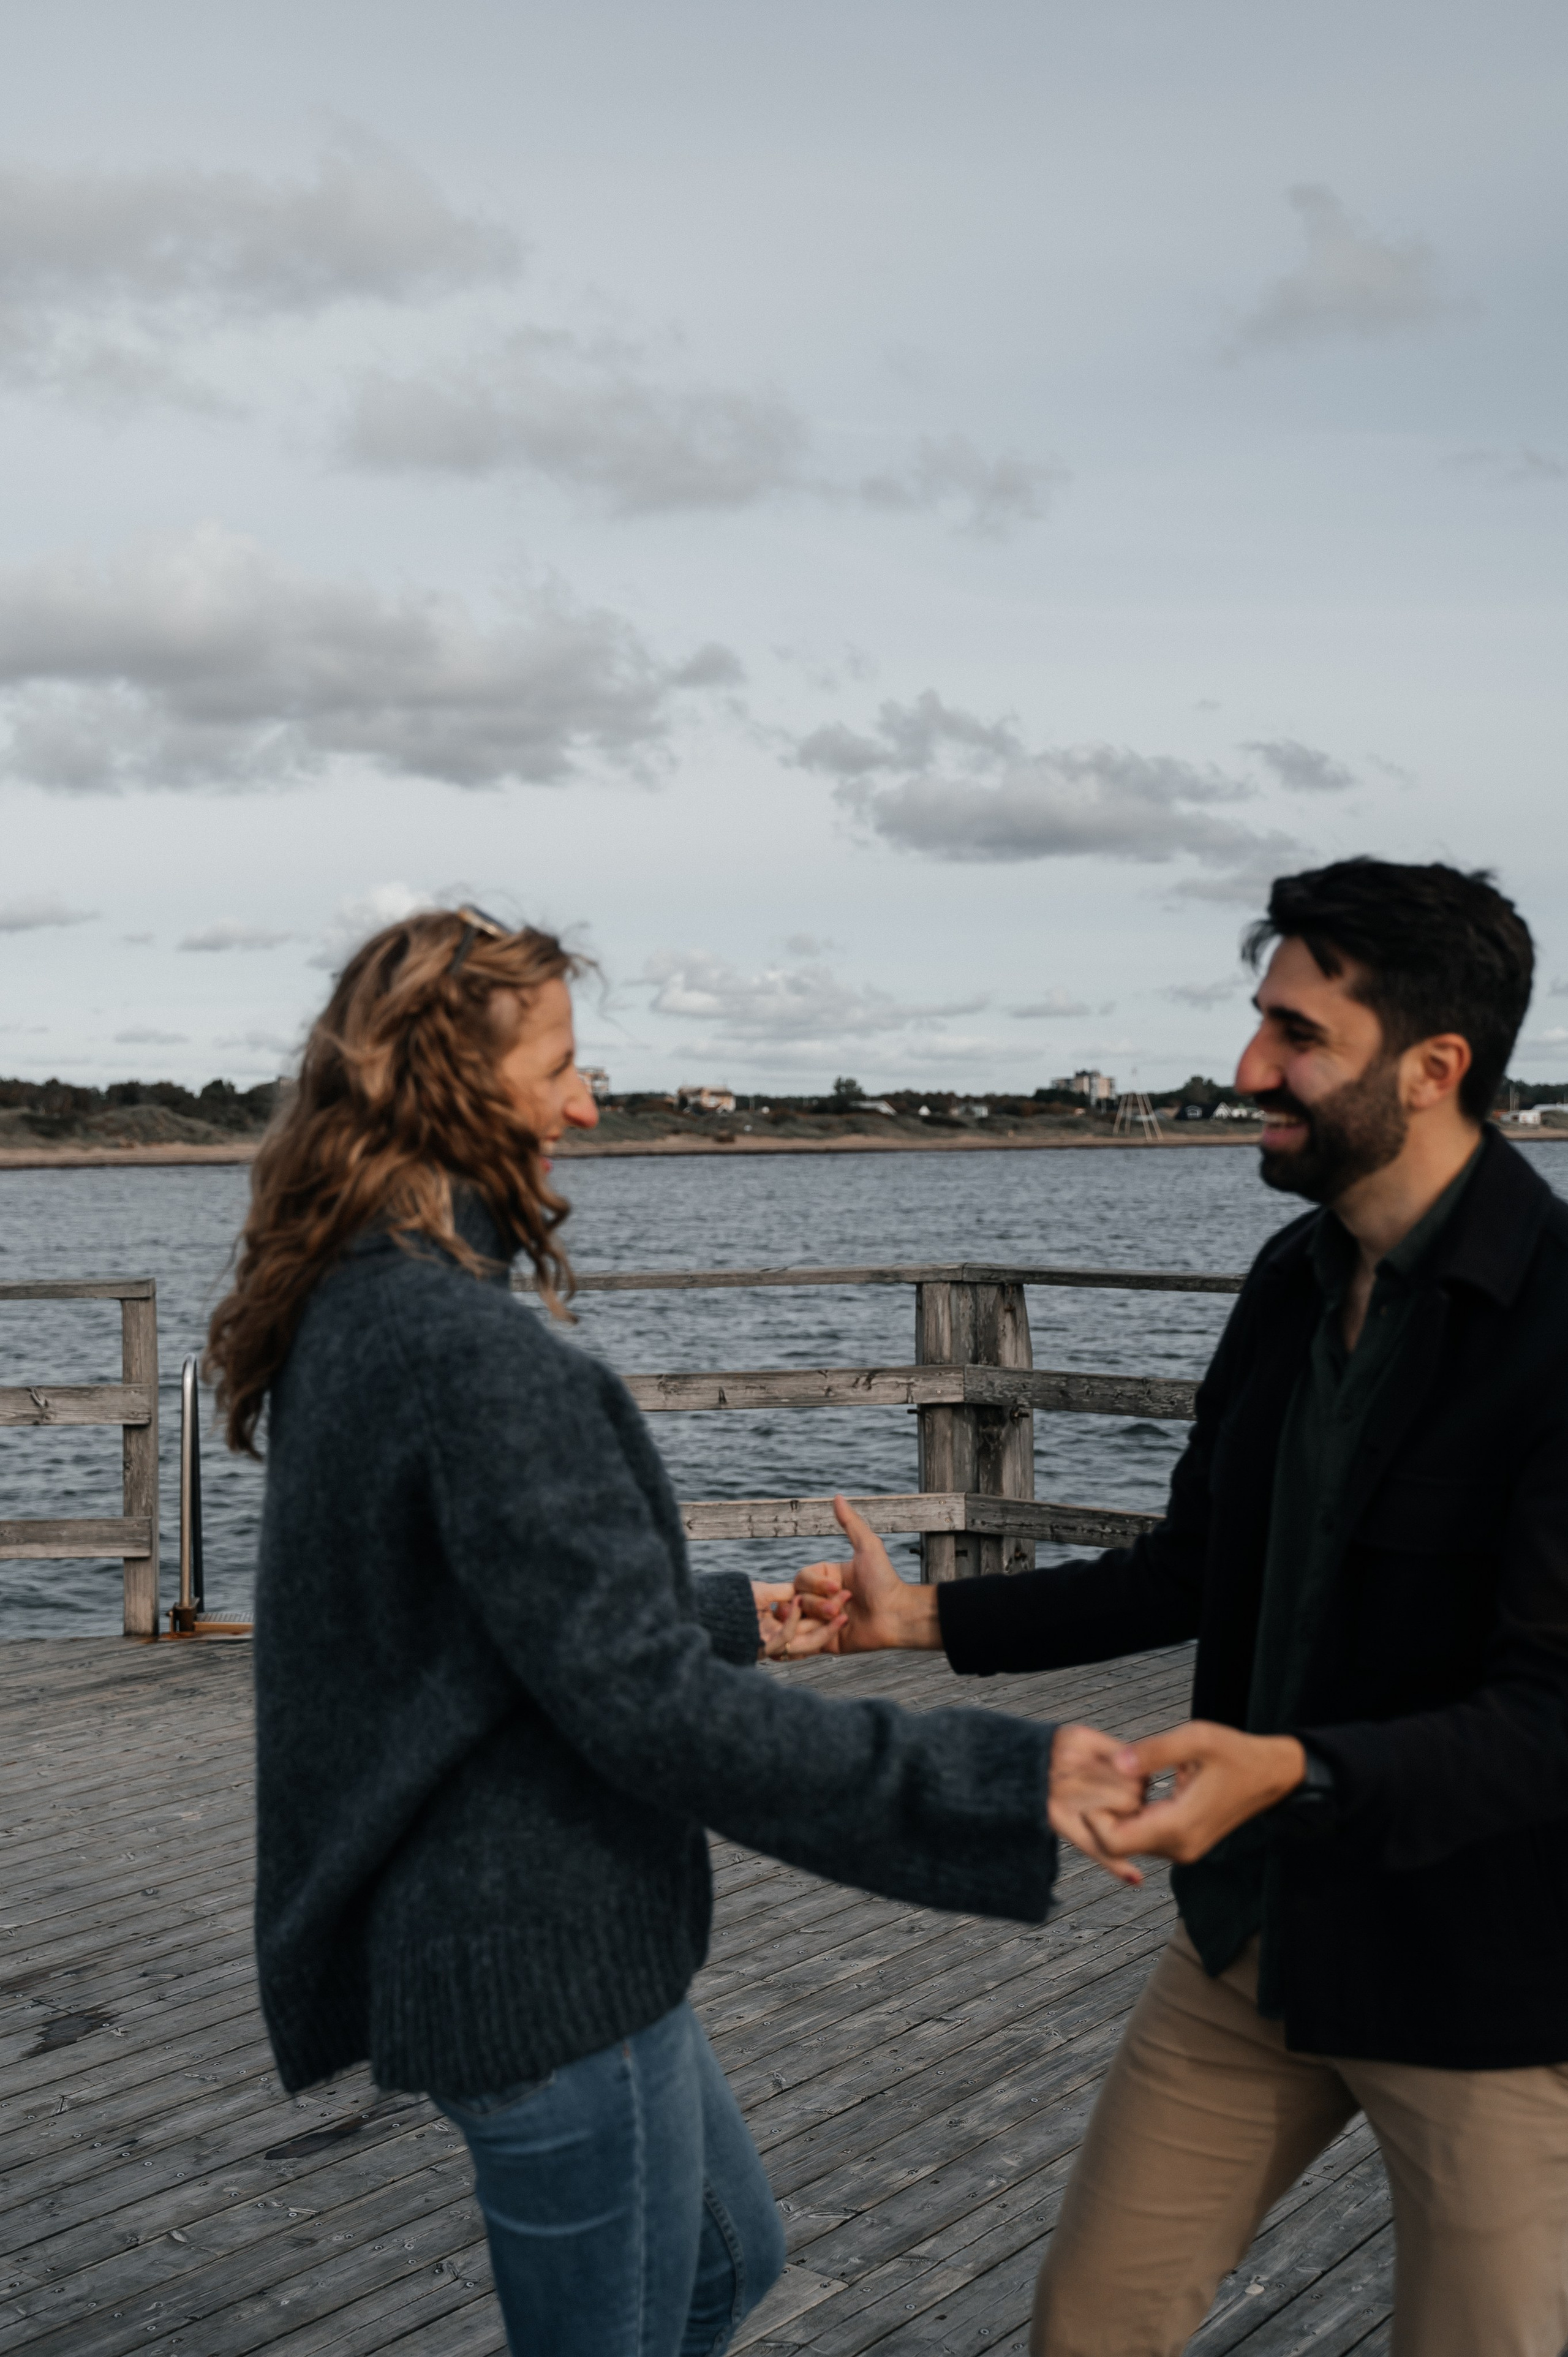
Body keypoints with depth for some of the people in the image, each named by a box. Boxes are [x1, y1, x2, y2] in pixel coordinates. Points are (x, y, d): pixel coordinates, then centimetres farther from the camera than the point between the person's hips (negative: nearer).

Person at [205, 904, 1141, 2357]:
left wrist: (731, 1619, 26)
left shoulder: (350, 1313, 5)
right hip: (544, 1962, -10)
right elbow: (654, 1713, -29)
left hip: (453, 1929, 10)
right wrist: (1004, 1786, -25)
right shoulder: (470, 1354, -27)